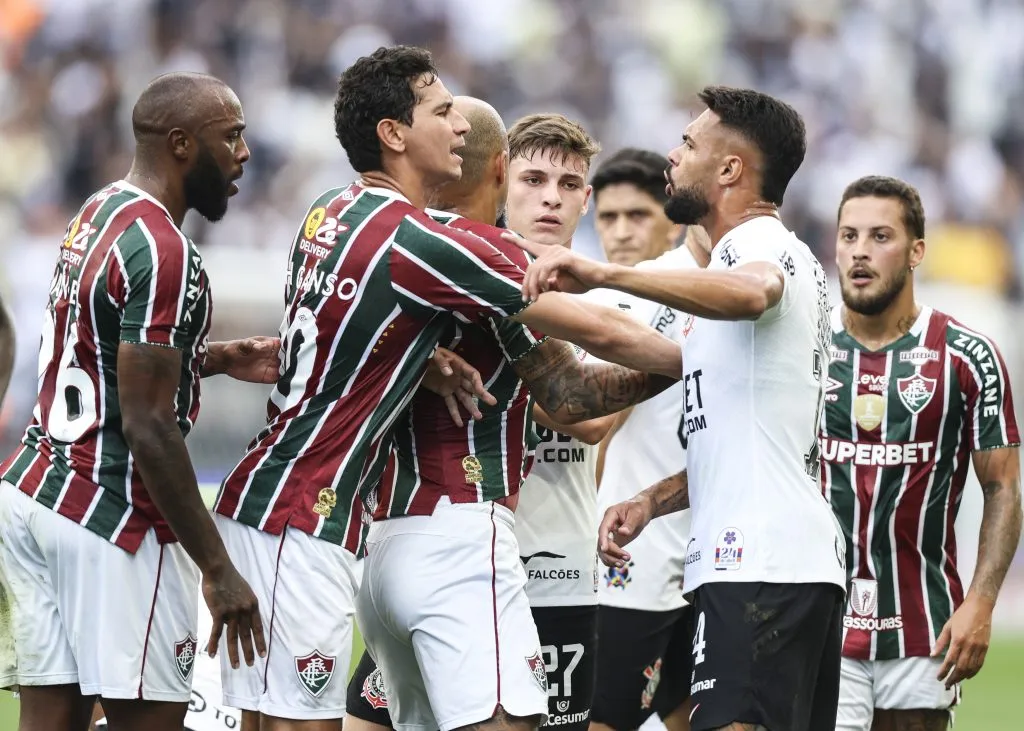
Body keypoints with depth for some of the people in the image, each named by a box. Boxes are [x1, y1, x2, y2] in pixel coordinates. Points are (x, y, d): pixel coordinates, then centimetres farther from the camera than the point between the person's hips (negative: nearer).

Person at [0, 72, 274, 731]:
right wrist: (218, 570, -19)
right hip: (111, 524, -9)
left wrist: (218, 358, 17)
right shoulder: (163, 254, -18)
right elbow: (148, 428, -21)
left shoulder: (97, 215, 11)